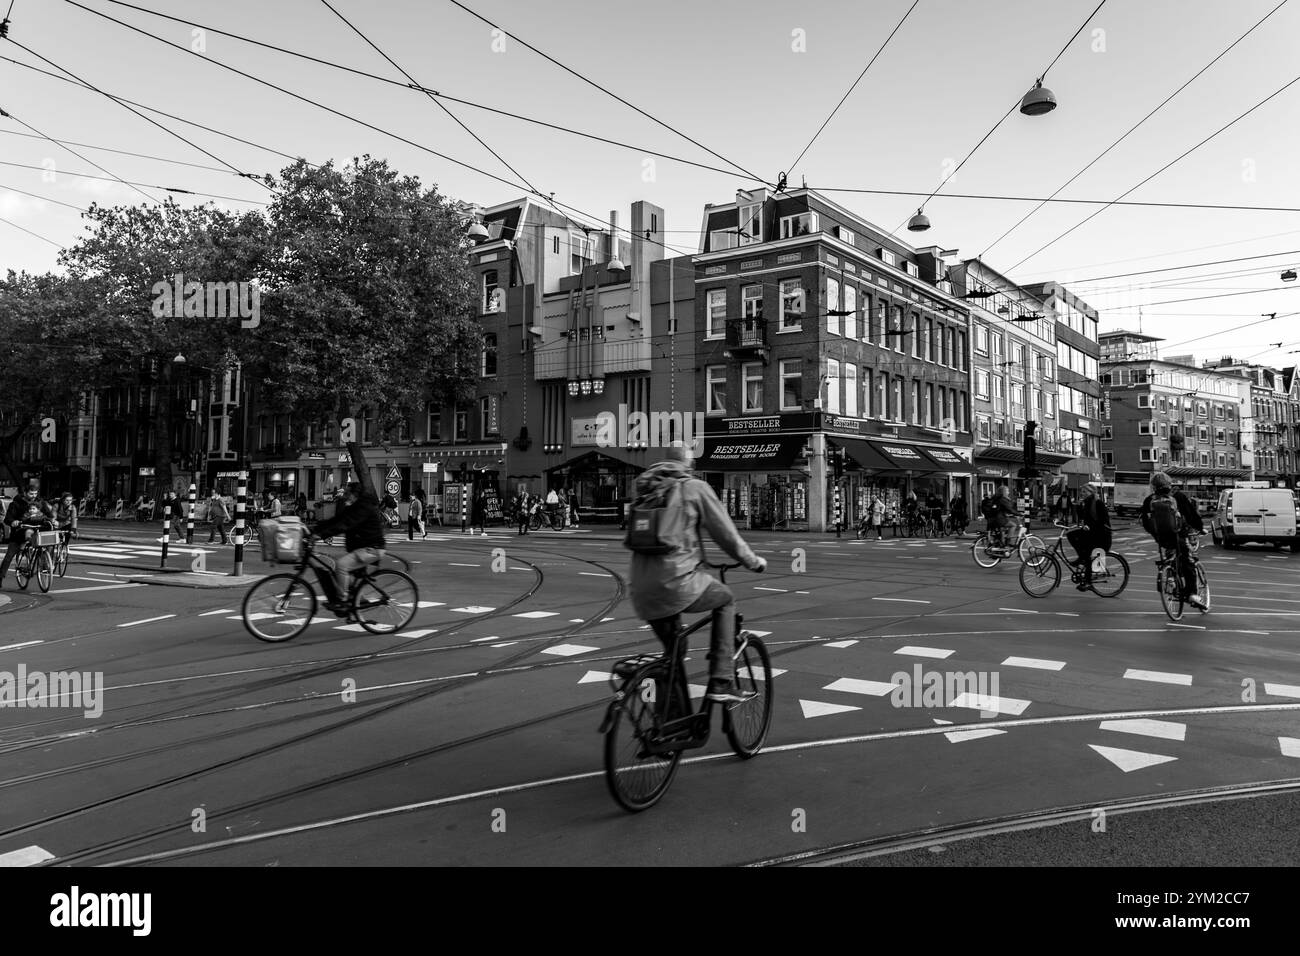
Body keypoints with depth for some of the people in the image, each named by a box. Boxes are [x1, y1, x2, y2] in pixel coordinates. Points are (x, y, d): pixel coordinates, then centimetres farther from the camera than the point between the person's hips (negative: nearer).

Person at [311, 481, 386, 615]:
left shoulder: (365, 508, -18)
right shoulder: (351, 507, 13)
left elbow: (344, 524, -28)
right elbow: (333, 521, 8)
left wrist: (321, 534, -32)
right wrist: (313, 530, -3)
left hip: (372, 549, -11)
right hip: (361, 547, 11)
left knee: (341, 565, -21)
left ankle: (342, 601, -12)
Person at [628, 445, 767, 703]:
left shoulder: (645, 487, 16)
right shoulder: (695, 488, -1)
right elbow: (726, 533, 2)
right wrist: (753, 562, 19)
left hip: (643, 592, 5)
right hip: (678, 583, -5)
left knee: (672, 652, 27)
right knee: (726, 600, 22)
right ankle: (721, 682, 13)